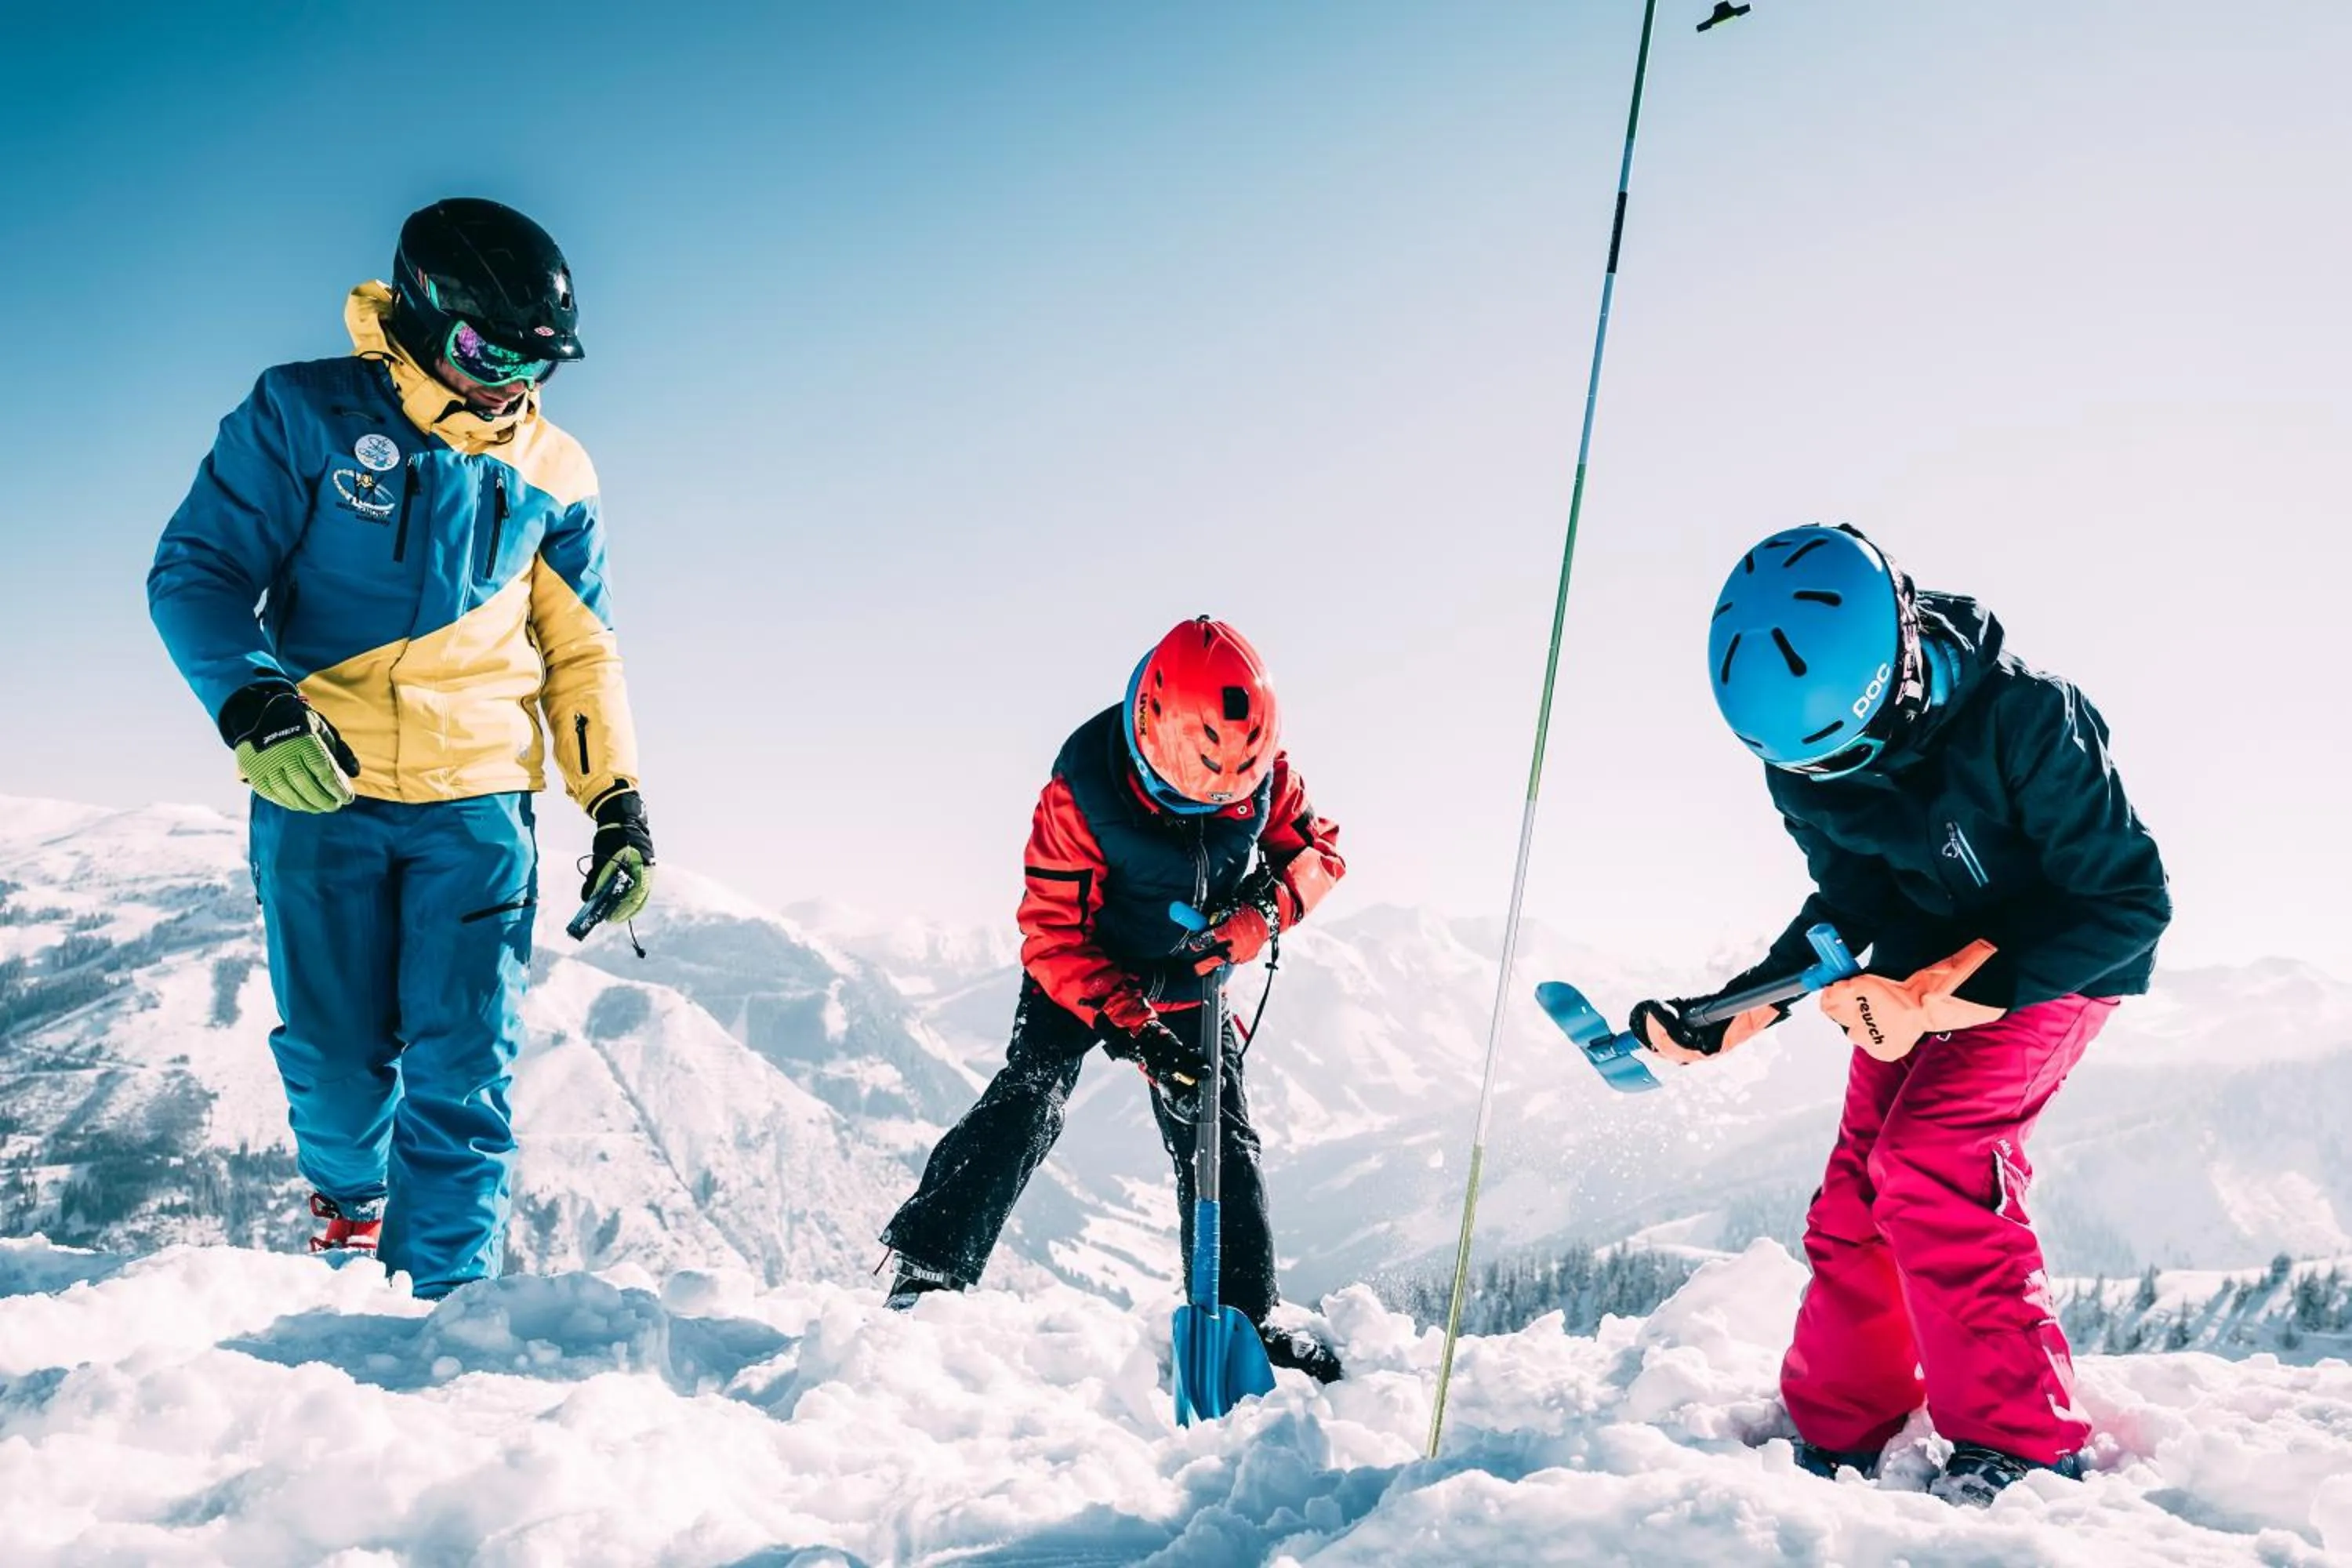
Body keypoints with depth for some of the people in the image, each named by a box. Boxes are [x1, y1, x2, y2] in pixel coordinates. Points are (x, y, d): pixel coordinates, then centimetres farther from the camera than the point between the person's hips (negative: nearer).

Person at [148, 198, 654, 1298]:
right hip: (318, 793, -1)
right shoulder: (305, 414, -1)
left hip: (478, 804, 1)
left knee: (463, 1070, -4)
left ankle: (443, 1295, 4)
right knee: (334, 1052, 8)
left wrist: (617, 801, 4)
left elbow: (582, 652, 13)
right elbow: (197, 571, -5)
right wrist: (252, 703, -23)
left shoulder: (551, 472, 8)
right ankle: (351, 1198, 39)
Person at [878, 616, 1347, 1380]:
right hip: (1085, 974, -3)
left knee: (1223, 1145, 1)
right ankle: (928, 1274, -17)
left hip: (1190, 986, 4)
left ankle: (1243, 1318, 13)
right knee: (1027, 1106, -21)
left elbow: (1315, 844, -4)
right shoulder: (1083, 788, -31)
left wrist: (1267, 910, -27)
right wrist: (1129, 1027, -37)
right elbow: (1054, 933, -28)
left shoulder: (1261, 768, -20)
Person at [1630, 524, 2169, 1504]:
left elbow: (2129, 901, -26)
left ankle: (2024, 1443, -10)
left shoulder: (2024, 717, -33)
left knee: (1929, 1162, -23)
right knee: (1857, 1198, 0)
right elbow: (1849, 908, -2)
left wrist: (1953, 990, -33)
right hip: (1926, 968, 6)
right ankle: (1832, 1442, 15)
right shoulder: (1803, 761, -15)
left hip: (2060, 959, -6)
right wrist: (1729, 1017, -15)